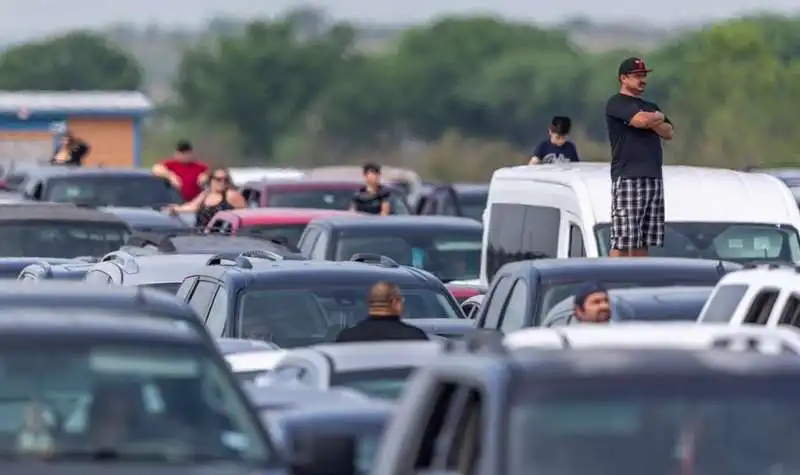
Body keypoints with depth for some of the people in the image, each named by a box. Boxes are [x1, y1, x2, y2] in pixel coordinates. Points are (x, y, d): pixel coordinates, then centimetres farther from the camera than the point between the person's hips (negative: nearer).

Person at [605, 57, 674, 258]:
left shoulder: (650, 107, 25)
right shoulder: (617, 103, 0)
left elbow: (668, 132, 13)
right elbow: (641, 120, -16)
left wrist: (651, 121, -4)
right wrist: (658, 117, 4)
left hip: (654, 177, 8)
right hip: (627, 178, -8)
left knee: (644, 241, 5)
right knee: (622, 241, -12)